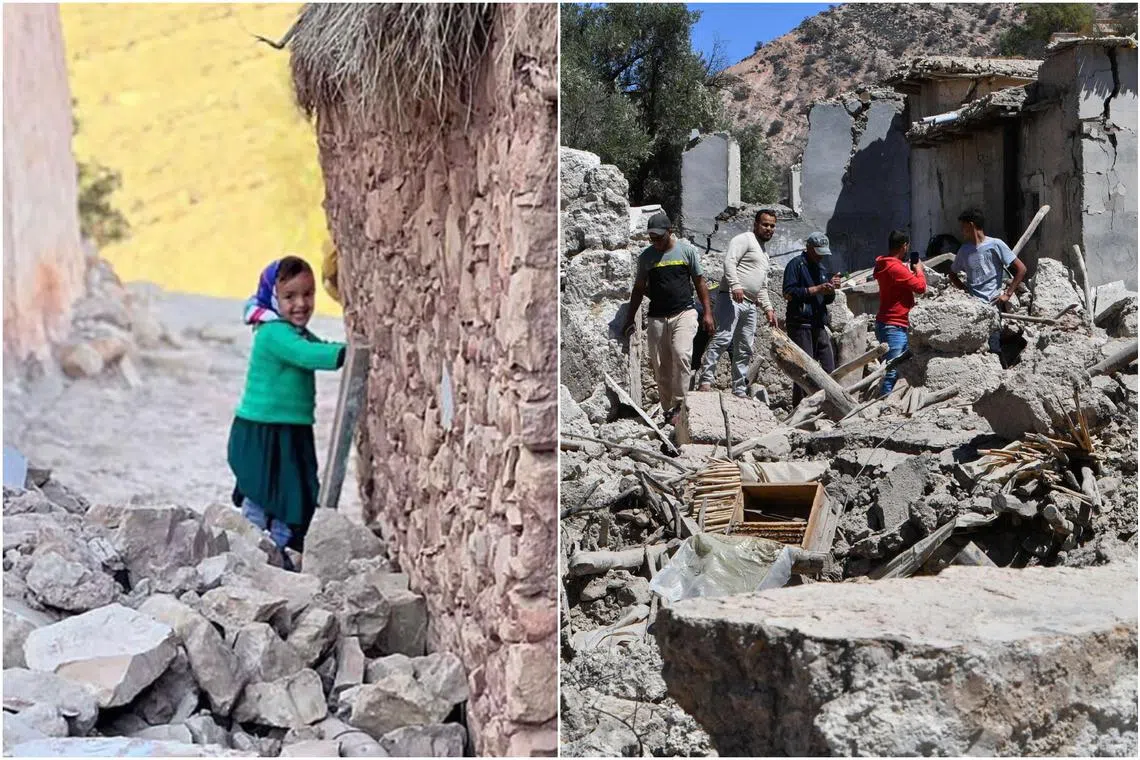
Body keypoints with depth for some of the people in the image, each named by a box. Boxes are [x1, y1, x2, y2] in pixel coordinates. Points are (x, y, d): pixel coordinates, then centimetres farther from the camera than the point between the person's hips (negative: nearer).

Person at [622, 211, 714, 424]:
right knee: (660, 366, 2)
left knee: (681, 355, -23)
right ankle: (668, 411, 12)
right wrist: (630, 319, 13)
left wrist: (707, 312, 4)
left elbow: (699, 282, 8)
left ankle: (678, 405, -16)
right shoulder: (645, 256, 7)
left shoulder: (686, 250, 2)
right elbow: (639, 289, 15)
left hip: (684, 313, -3)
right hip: (657, 317, 3)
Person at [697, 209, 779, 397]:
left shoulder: (764, 254, 30)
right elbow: (729, 261, -14)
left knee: (745, 350, 6)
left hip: (750, 305, 9)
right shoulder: (744, 239, 2)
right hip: (732, 298, -9)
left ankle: (739, 390, 9)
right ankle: (706, 380, -24)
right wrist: (735, 286, -27)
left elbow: (762, 288, 33)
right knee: (722, 339, -21)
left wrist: (768, 308, 21)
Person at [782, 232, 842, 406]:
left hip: (819, 325, 8)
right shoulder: (796, 265, -2)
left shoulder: (822, 268, 21)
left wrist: (831, 289, 2)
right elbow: (788, 293, -13)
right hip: (800, 324, -7)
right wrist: (817, 289, -15)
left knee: (829, 371, 3)